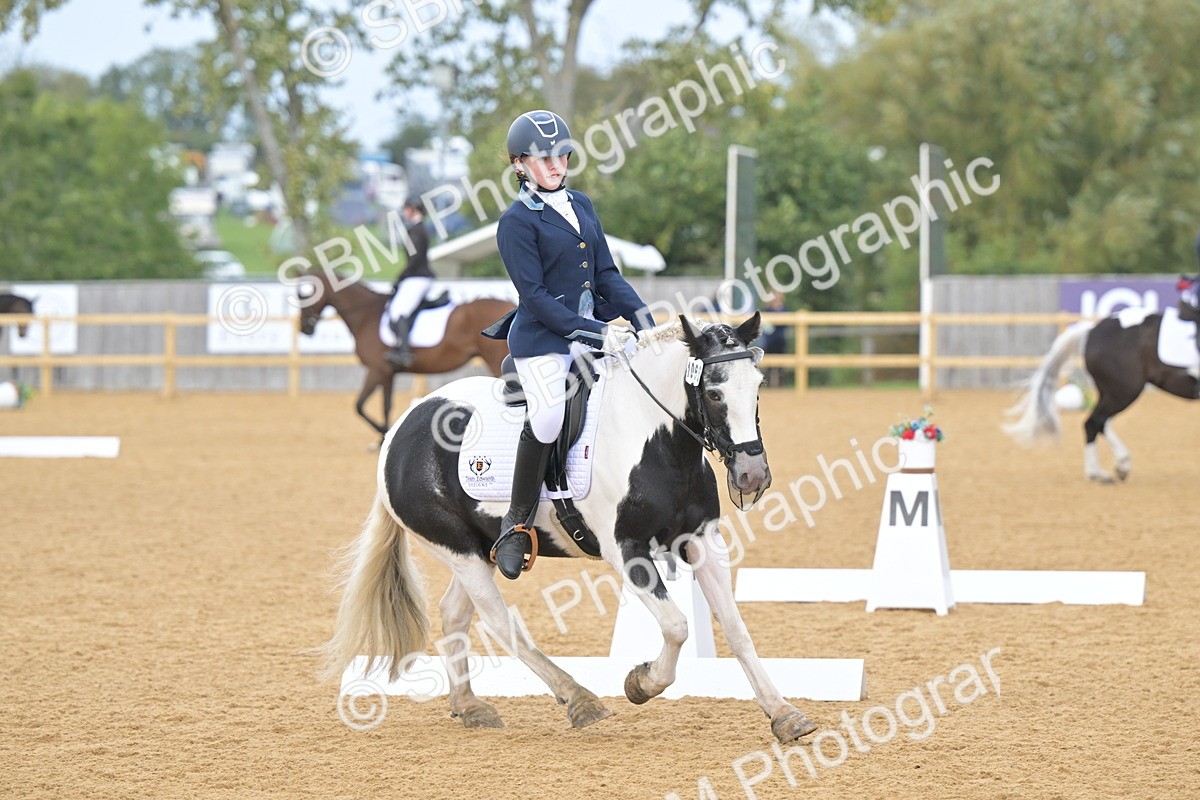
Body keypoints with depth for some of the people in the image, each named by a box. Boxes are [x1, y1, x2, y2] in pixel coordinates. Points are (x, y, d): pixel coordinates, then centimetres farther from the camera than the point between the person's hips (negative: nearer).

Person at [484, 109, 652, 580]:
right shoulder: (517, 222, -7)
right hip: (541, 339, -7)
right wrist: (592, 332, -20)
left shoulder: (581, 206, 14)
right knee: (548, 415, -30)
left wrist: (642, 317, -2)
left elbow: (606, 273, 13)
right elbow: (535, 295, -14)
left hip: (594, 330, 7)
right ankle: (517, 524, -17)